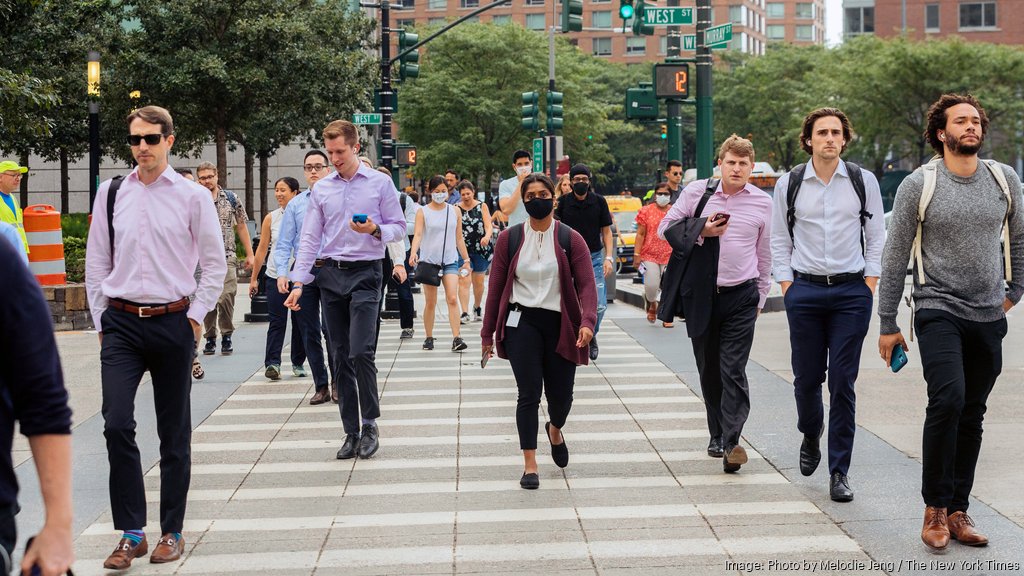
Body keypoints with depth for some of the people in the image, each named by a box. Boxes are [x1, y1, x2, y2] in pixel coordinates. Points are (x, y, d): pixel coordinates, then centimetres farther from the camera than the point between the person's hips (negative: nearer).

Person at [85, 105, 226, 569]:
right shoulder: (111, 195, 5)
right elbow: (96, 264, 11)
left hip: (172, 323, -1)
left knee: (174, 433, 7)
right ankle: (131, 533, 0)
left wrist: (196, 316, -2)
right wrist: (102, 321, 6)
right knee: (117, 425, -11)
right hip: (121, 323, 1)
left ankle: (172, 532, 19)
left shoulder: (193, 197, -1)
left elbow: (214, 264, 4)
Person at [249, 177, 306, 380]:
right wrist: (254, 278, 8)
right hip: (275, 276, 1)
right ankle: (272, 363, -10)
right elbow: (262, 249, 9)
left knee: (300, 321, 7)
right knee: (277, 321, -6)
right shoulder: (271, 218, 5)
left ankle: (298, 362, 19)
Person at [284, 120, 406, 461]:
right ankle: (351, 432, 10)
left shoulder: (380, 183, 2)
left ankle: (370, 424, 1)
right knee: (341, 358, 4)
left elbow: (398, 227, 5)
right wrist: (298, 283, 3)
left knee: (360, 352, -15)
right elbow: (310, 239, 11)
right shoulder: (321, 189, 10)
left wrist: (375, 230, -17)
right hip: (331, 275, 4)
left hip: (365, 272, -3)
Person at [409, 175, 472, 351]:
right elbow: (418, 234, -11)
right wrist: (413, 253, -29)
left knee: (452, 299, -12)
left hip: (450, 260, 1)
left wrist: (466, 260, 14)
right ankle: (429, 338, 15)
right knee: (430, 302, 3)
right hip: (428, 260, -1)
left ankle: (456, 339, -16)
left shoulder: (455, 211, 10)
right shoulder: (423, 212, 1)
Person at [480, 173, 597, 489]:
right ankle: (530, 465, 0)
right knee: (529, 393, -8)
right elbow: (496, 287, 7)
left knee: (561, 394, 6)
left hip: (559, 325, 1)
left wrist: (587, 321, -24)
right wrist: (488, 333, 6)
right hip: (522, 323, 0)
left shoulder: (570, 239, 0)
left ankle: (555, 430, 42)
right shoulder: (509, 239, 3)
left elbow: (586, 284, -7)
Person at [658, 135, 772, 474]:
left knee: (733, 371, -10)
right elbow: (665, 228, 4)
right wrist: (701, 231, -11)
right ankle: (716, 434, 22)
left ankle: (731, 441, -13)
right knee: (708, 370, 9)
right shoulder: (697, 192, 0)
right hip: (701, 294, 1)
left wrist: (761, 295, 17)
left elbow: (764, 252, 14)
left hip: (741, 296, -1)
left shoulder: (762, 202, 4)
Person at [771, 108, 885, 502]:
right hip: (804, 291, 1)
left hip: (852, 292, -1)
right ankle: (810, 437, 36)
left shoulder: (863, 182, 3)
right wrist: (786, 284, 2)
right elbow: (779, 238, 10)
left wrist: (869, 282, 1)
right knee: (807, 377, 5)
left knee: (843, 382, -3)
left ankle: (839, 471, 2)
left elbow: (877, 236, 9)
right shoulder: (789, 184, 4)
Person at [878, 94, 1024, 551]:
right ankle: (935, 509, -9)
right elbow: (895, 257, -1)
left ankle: (958, 510, 16)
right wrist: (888, 325, -1)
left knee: (972, 415, 7)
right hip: (939, 311, -4)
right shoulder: (919, 185, -5)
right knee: (948, 400, -20)